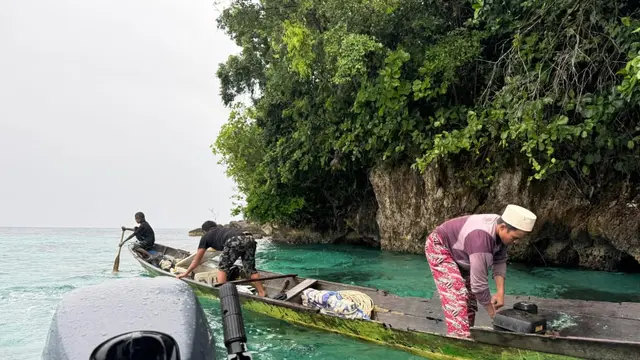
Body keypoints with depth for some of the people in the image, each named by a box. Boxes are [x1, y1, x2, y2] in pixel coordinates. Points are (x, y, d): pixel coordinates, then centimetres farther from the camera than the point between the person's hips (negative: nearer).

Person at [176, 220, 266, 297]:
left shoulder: (206, 236, 27)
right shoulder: (223, 230, 43)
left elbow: (197, 259, 34)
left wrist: (186, 273, 47)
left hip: (235, 242, -6)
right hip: (250, 239, 6)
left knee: (222, 268, 14)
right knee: (251, 269, 19)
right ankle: (262, 294, 17)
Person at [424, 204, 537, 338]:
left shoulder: (501, 228, -14)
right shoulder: (482, 238, -40)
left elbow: (500, 261, -2)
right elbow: (479, 283, -34)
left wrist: (500, 292, -13)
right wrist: (493, 313, -21)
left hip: (457, 252, 10)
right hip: (439, 247, -9)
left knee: (470, 297, 8)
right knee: (457, 297, -20)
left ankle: (466, 338, 17)